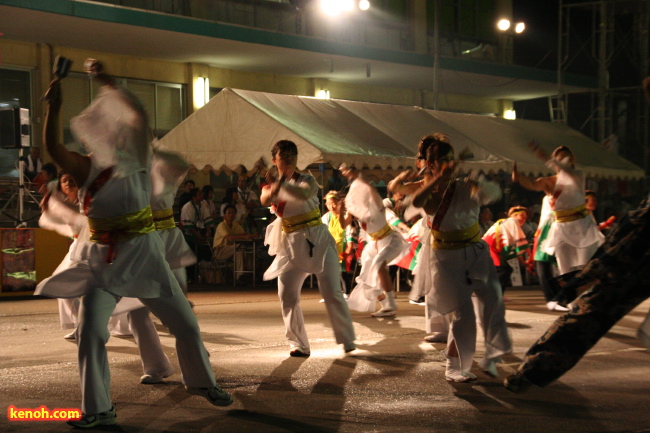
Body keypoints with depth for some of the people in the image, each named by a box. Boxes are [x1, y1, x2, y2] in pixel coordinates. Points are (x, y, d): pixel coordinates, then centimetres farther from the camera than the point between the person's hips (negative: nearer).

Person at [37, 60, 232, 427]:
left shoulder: (135, 162, -4)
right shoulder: (86, 170, -3)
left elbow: (140, 115, -17)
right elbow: (53, 148, -20)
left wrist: (108, 84, -17)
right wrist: (54, 107, -30)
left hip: (143, 254, 0)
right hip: (103, 260, 0)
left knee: (185, 323, 6)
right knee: (91, 332, -10)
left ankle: (202, 382, 31)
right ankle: (98, 410, 1)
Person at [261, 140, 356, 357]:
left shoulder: (307, 180, -1)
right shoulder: (271, 185, 7)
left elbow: (304, 194, -27)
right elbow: (265, 200, -20)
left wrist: (280, 184, -40)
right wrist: (275, 186, -42)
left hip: (318, 241, -3)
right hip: (291, 246, 3)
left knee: (332, 293, -8)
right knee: (287, 296, -4)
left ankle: (347, 341, 5)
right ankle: (299, 345, 7)